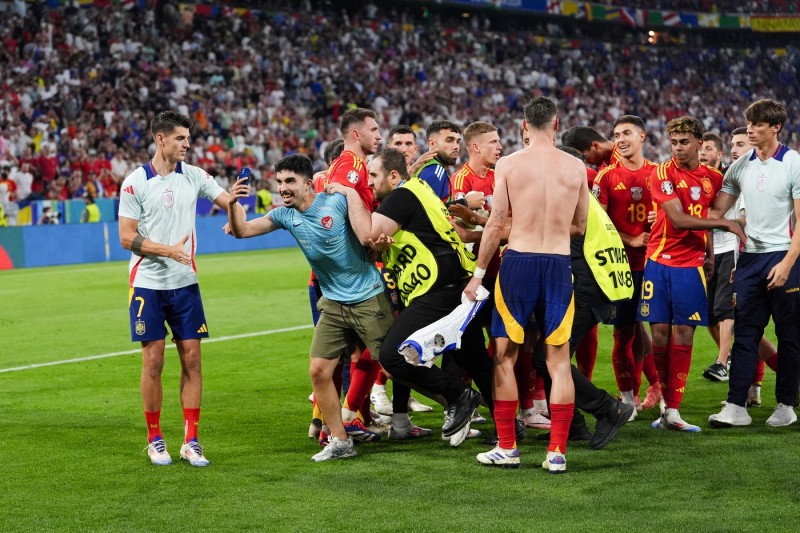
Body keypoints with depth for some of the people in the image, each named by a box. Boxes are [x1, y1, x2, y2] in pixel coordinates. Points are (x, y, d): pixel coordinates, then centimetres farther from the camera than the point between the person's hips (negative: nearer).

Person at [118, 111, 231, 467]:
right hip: (148, 284, -3)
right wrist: (168, 250, -18)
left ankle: (190, 441, 7)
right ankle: (155, 440, 12)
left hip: (185, 283, 3)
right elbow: (127, 237, -7)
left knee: (191, 359, 1)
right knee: (153, 362, -1)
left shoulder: (194, 176, 5)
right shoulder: (136, 182, -5)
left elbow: (230, 202, 9)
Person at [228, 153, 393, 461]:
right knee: (318, 370, -2)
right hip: (333, 304, 5)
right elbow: (241, 231, 5)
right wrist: (232, 204, -12)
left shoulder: (337, 202, -14)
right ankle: (339, 441, 9)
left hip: (368, 298, -5)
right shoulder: (285, 215, 2)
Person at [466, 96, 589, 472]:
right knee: (559, 361, 6)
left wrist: (479, 272, 5)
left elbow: (496, 223, -4)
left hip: (518, 260, -1)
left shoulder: (508, 165, -4)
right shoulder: (576, 168, 2)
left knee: (504, 356, 10)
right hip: (559, 263, 2)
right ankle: (557, 451, 3)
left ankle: (506, 447, 11)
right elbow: (580, 226, 10)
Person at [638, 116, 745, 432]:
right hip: (659, 261, -2)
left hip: (691, 264, 2)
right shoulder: (663, 174, -6)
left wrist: (710, 254, 14)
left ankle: (672, 410, -2)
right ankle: (666, 402, 10)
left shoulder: (712, 178, 8)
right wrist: (725, 224, -16)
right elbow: (678, 219, -15)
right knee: (660, 331, -2)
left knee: (684, 333, -3)